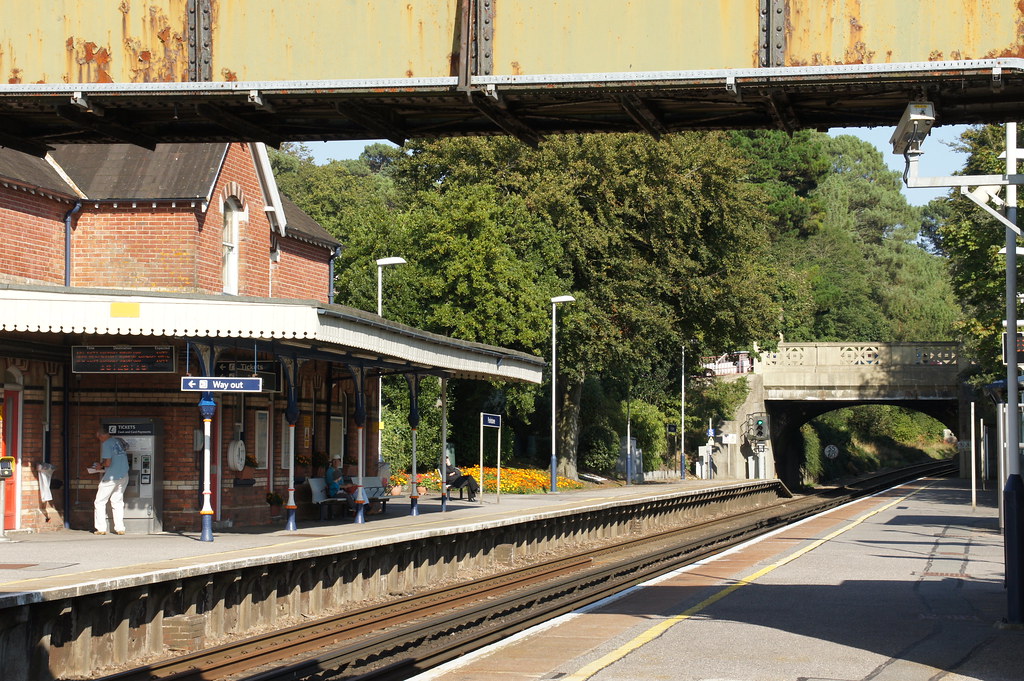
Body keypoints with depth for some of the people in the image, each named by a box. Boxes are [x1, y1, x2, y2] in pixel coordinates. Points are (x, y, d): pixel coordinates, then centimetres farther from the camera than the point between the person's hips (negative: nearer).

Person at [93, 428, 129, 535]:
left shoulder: (106, 444, -11)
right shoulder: (118, 441, 13)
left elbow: (108, 462, -19)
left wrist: (101, 465, 3)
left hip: (112, 477, -7)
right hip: (124, 476, 7)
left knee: (99, 502, 4)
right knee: (118, 502, 14)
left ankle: (101, 529, 1)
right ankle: (120, 528, 8)